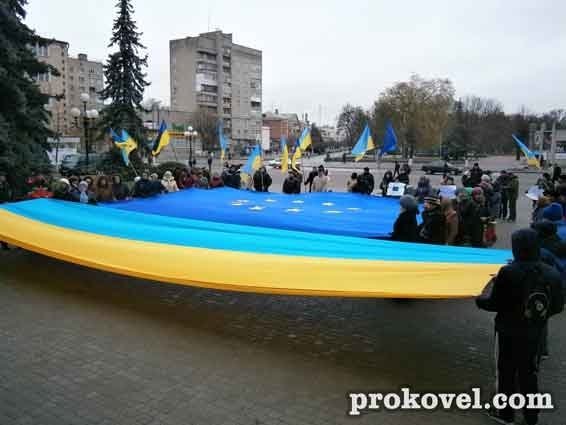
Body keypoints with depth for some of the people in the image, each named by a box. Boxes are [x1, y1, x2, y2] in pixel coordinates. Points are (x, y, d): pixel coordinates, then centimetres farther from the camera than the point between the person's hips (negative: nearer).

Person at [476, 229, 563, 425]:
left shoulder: (508, 272, -23)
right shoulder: (552, 274, -9)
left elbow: (494, 304, -18)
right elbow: (558, 306, 1)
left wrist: (480, 298, 2)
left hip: (508, 332, -4)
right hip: (535, 333, 4)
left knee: (506, 372, 14)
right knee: (529, 374, 20)